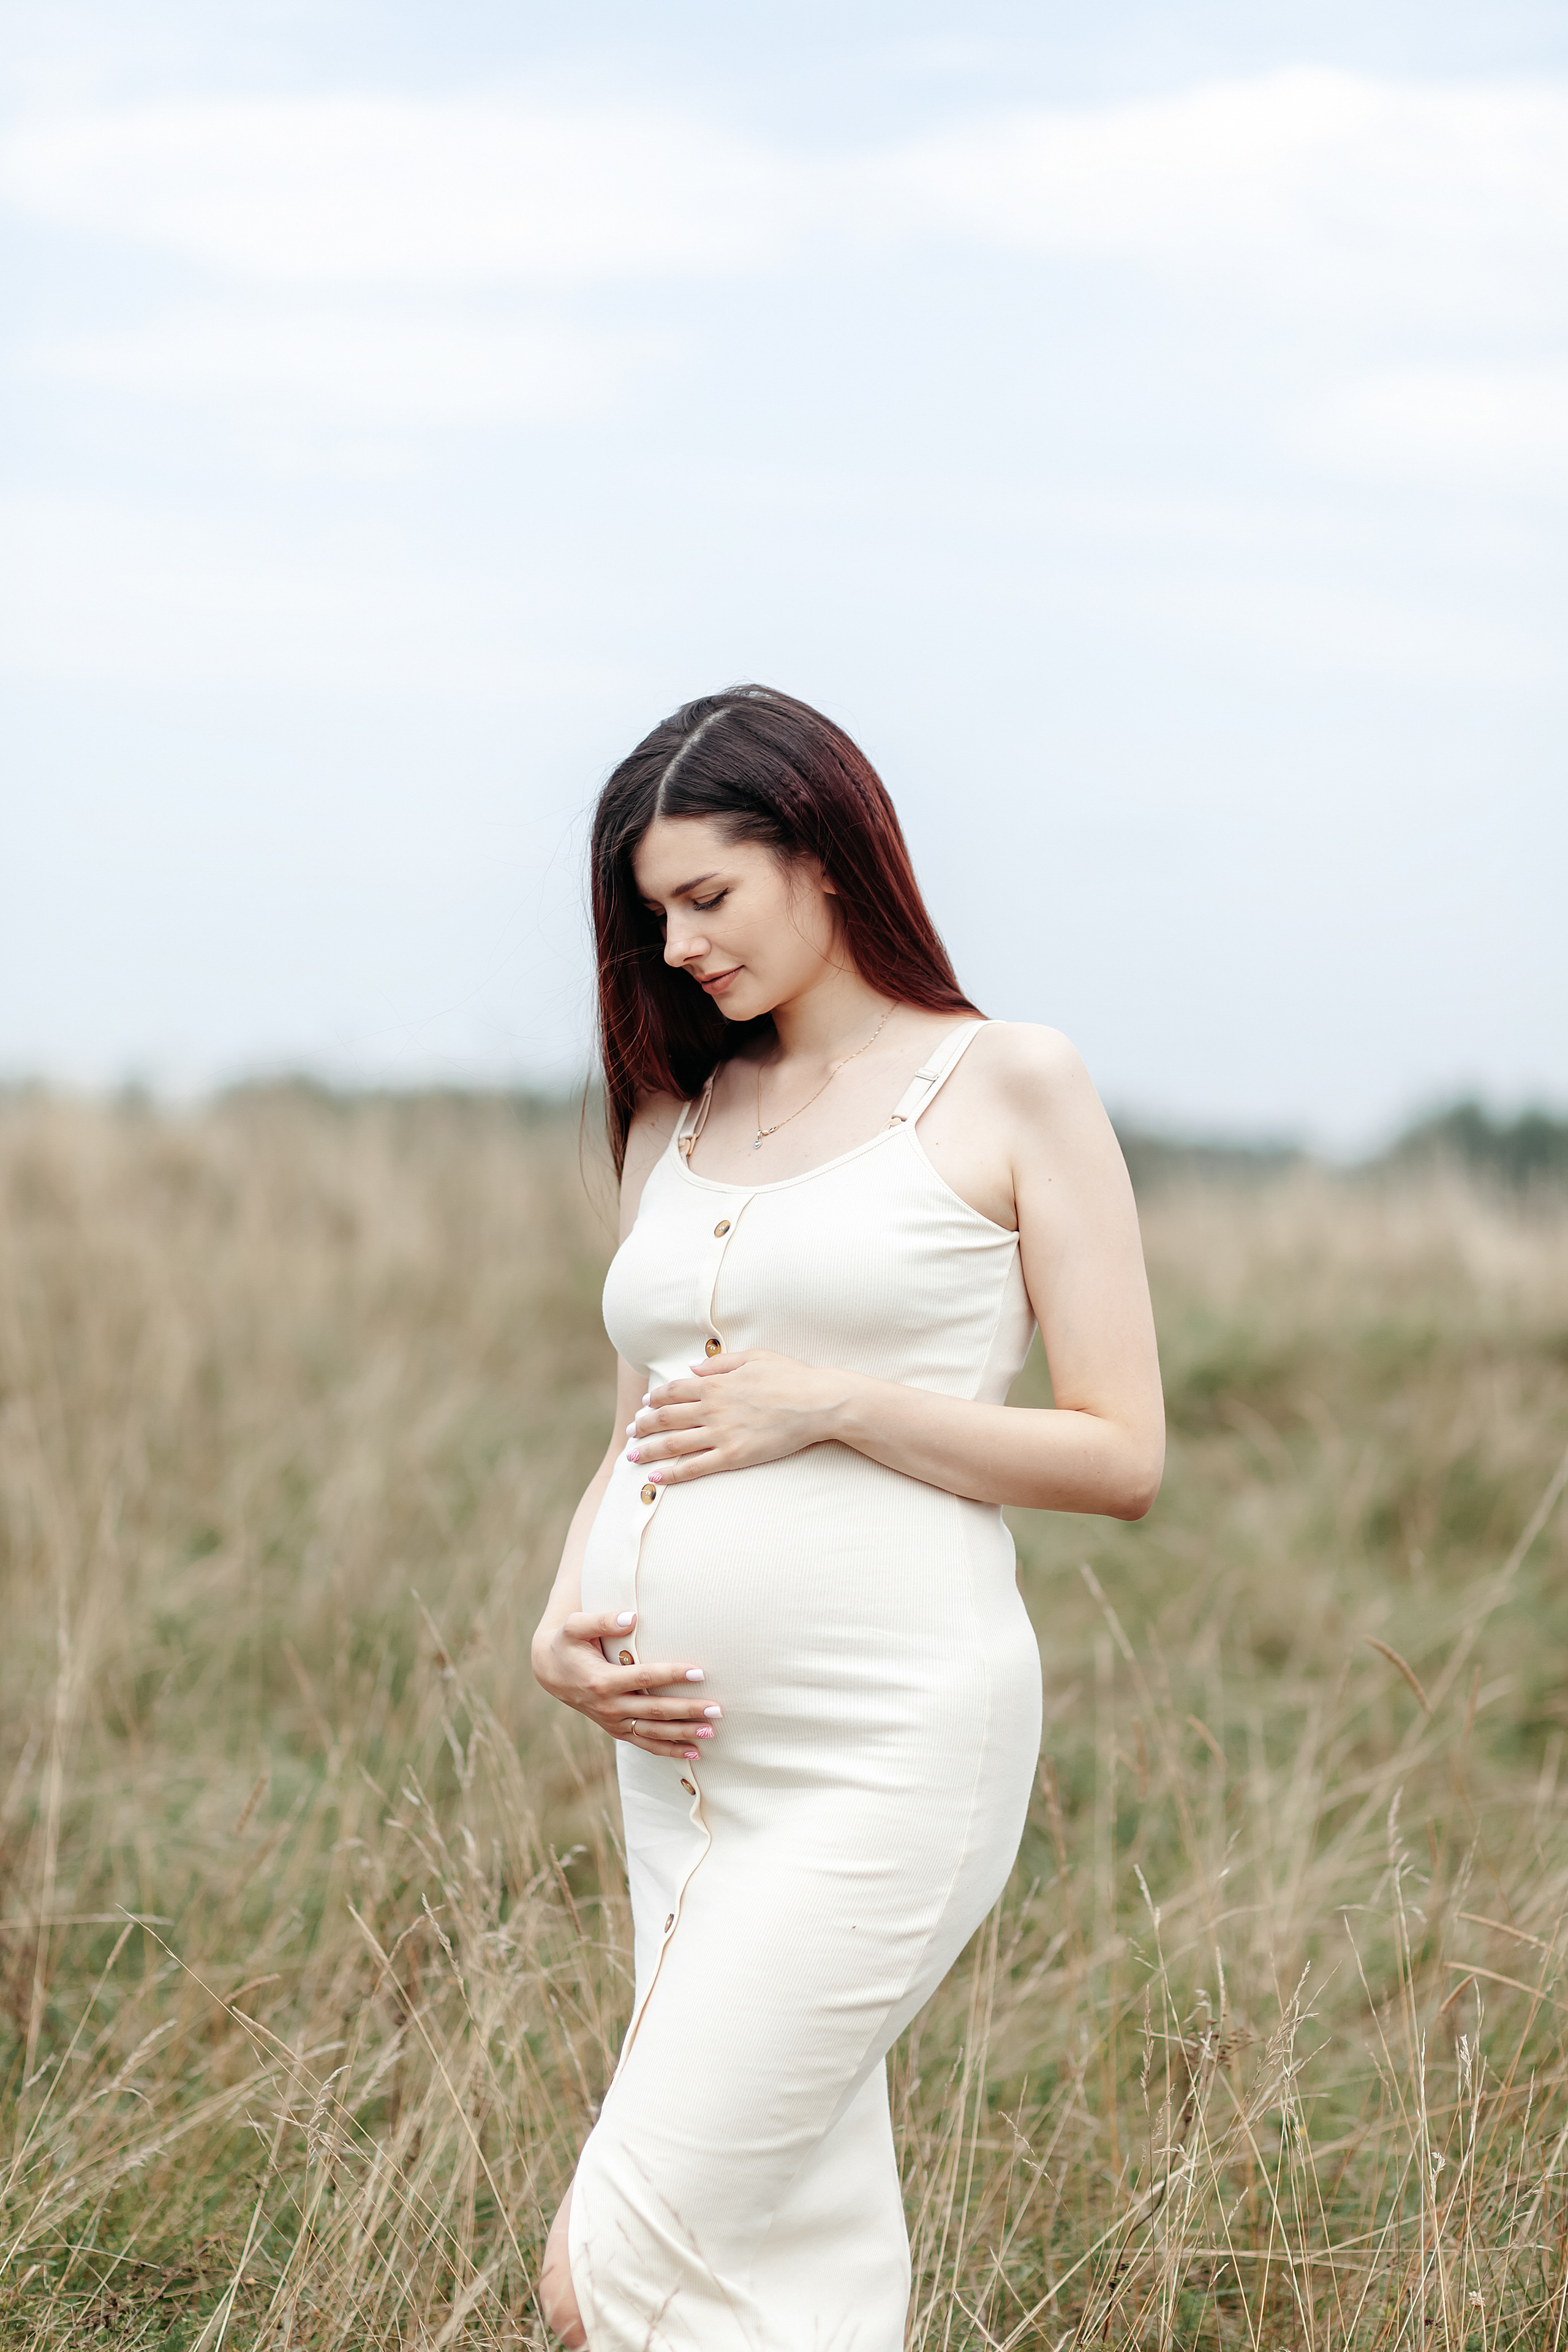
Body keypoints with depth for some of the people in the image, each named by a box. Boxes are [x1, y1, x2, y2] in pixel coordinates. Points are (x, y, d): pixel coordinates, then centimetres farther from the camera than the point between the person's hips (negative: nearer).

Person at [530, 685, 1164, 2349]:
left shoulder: (1009, 1088, 1)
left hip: (890, 1755, -6)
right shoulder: (679, 1119, 17)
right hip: (684, 1757, 6)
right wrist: (560, 1631, 0)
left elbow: (1123, 1457, -4)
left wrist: (831, 1403, -12)